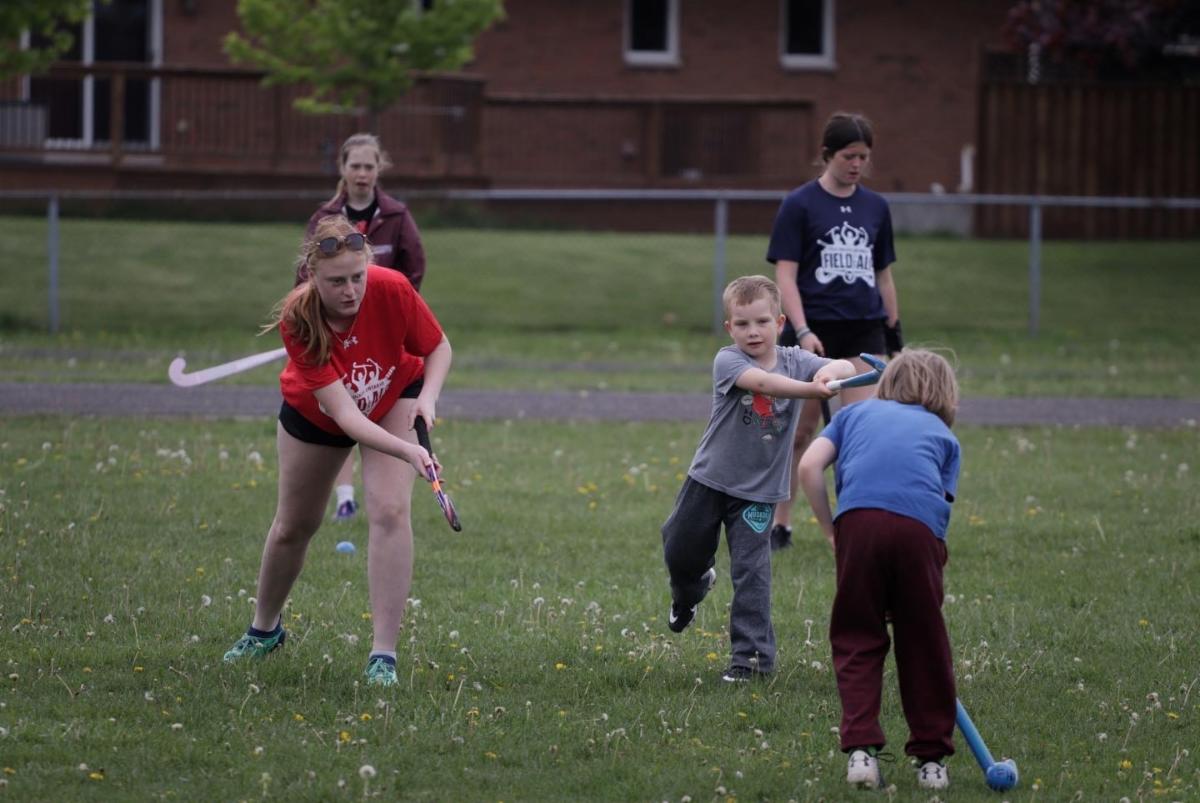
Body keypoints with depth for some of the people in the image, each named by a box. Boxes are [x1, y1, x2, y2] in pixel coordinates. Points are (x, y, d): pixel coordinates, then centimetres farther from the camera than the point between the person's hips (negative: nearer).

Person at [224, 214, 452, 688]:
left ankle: (383, 656, -16)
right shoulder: (298, 322, -38)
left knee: (390, 511, -20)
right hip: (315, 413, 0)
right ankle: (264, 630, 43)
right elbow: (342, 413, -41)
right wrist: (408, 452, -55)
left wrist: (427, 397, -34)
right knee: (294, 525, 15)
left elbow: (438, 348, -14)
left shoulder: (392, 290, -35)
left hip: (392, 399, 0)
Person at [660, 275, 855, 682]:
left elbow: (846, 368, -19)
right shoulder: (728, 361, -17)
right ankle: (690, 589, 49)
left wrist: (830, 372, -44)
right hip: (709, 479, 0)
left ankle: (752, 653, 0)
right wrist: (813, 390, -53)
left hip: (757, 488, 0)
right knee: (680, 553, 14)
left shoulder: (793, 360, -6)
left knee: (751, 570, -7)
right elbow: (762, 381, -37)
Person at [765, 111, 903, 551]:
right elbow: (785, 274, -7)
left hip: (864, 333, 3)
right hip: (814, 332, -3)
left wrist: (895, 333, 15)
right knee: (801, 431, 5)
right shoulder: (799, 204, -3)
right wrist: (802, 331, -18)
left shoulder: (875, 207, 10)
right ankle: (780, 525, 17)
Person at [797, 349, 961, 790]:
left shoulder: (856, 412, 30)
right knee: (924, 645, 12)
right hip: (920, 524, 0)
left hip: (858, 518, 0)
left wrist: (830, 531, 23)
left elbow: (808, 466, 14)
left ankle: (861, 750, 3)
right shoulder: (943, 436, 29)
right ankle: (931, 757, 18)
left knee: (857, 640, 13)